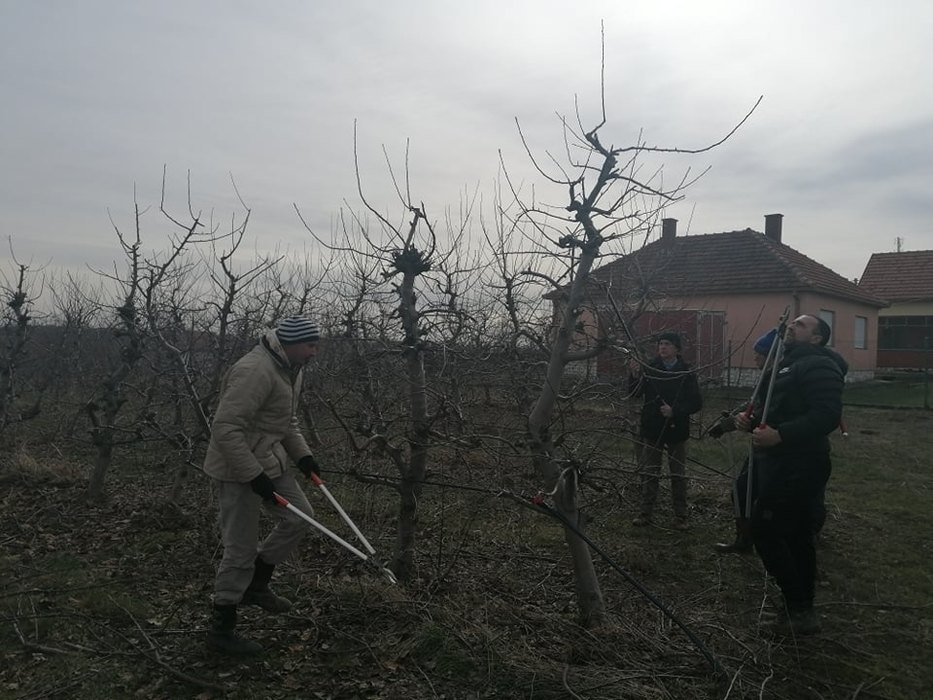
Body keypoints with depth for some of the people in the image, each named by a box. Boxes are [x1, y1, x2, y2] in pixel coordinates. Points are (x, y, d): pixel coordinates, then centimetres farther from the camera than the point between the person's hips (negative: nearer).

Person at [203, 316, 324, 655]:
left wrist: (302, 454, 10)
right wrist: (254, 475, -26)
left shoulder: (290, 367, 7)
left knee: (298, 518, 12)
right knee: (241, 549, -1)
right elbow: (225, 428, -29)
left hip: (269, 460, 10)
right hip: (238, 466, -10)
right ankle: (221, 630, 16)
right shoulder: (255, 371, -25)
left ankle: (255, 586, 29)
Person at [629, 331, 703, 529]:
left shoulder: (686, 373, -5)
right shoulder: (650, 368, -2)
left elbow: (696, 403, -6)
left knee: (678, 474, 7)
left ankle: (680, 516, 16)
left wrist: (675, 411, -20)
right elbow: (635, 393, -7)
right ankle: (645, 513, 15)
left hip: (676, 430, -1)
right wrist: (635, 376, -25)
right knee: (649, 473, 7)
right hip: (652, 429, 1)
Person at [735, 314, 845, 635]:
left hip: (797, 466, -10)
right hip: (779, 463, 10)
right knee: (797, 535, 15)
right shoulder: (787, 365, 20)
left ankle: (799, 606, -1)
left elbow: (827, 415, -25)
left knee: (764, 528, -12)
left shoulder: (819, 365, -13)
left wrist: (780, 435, -31)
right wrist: (751, 421, 4)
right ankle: (801, 608, 25)